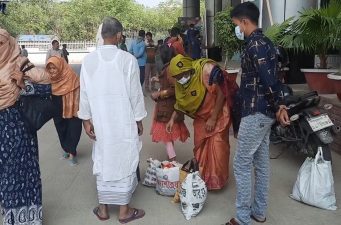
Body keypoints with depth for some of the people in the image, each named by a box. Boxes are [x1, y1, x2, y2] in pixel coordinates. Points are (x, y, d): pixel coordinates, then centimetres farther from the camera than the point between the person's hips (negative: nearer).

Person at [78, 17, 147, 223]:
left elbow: (84, 92, 0)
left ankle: (103, 208, 26)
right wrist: (139, 120, 2)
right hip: (124, 121, -3)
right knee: (124, 162, 8)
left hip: (100, 121, 3)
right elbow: (135, 93, -8)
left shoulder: (89, 60, -4)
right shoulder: (128, 59, -13)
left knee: (103, 161, 15)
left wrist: (86, 119, 10)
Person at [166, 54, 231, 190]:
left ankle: (216, 181, 9)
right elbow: (181, 102, 7)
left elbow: (221, 92, -23)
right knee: (199, 146, 10)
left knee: (217, 147, -5)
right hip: (201, 116, 6)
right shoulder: (181, 81, -7)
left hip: (219, 114, -6)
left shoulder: (208, 69, -28)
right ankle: (200, 177, 25)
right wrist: (172, 119, -2)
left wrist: (213, 118, -20)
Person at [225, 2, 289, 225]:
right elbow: (273, 78, 15)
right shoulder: (265, 42, 14)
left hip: (255, 113, -10)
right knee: (261, 162, 15)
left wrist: (278, 106, -11)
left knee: (242, 164, -2)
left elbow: (268, 81, -24)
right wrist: (277, 106, 13)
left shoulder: (254, 45, -18)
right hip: (264, 112, 10)